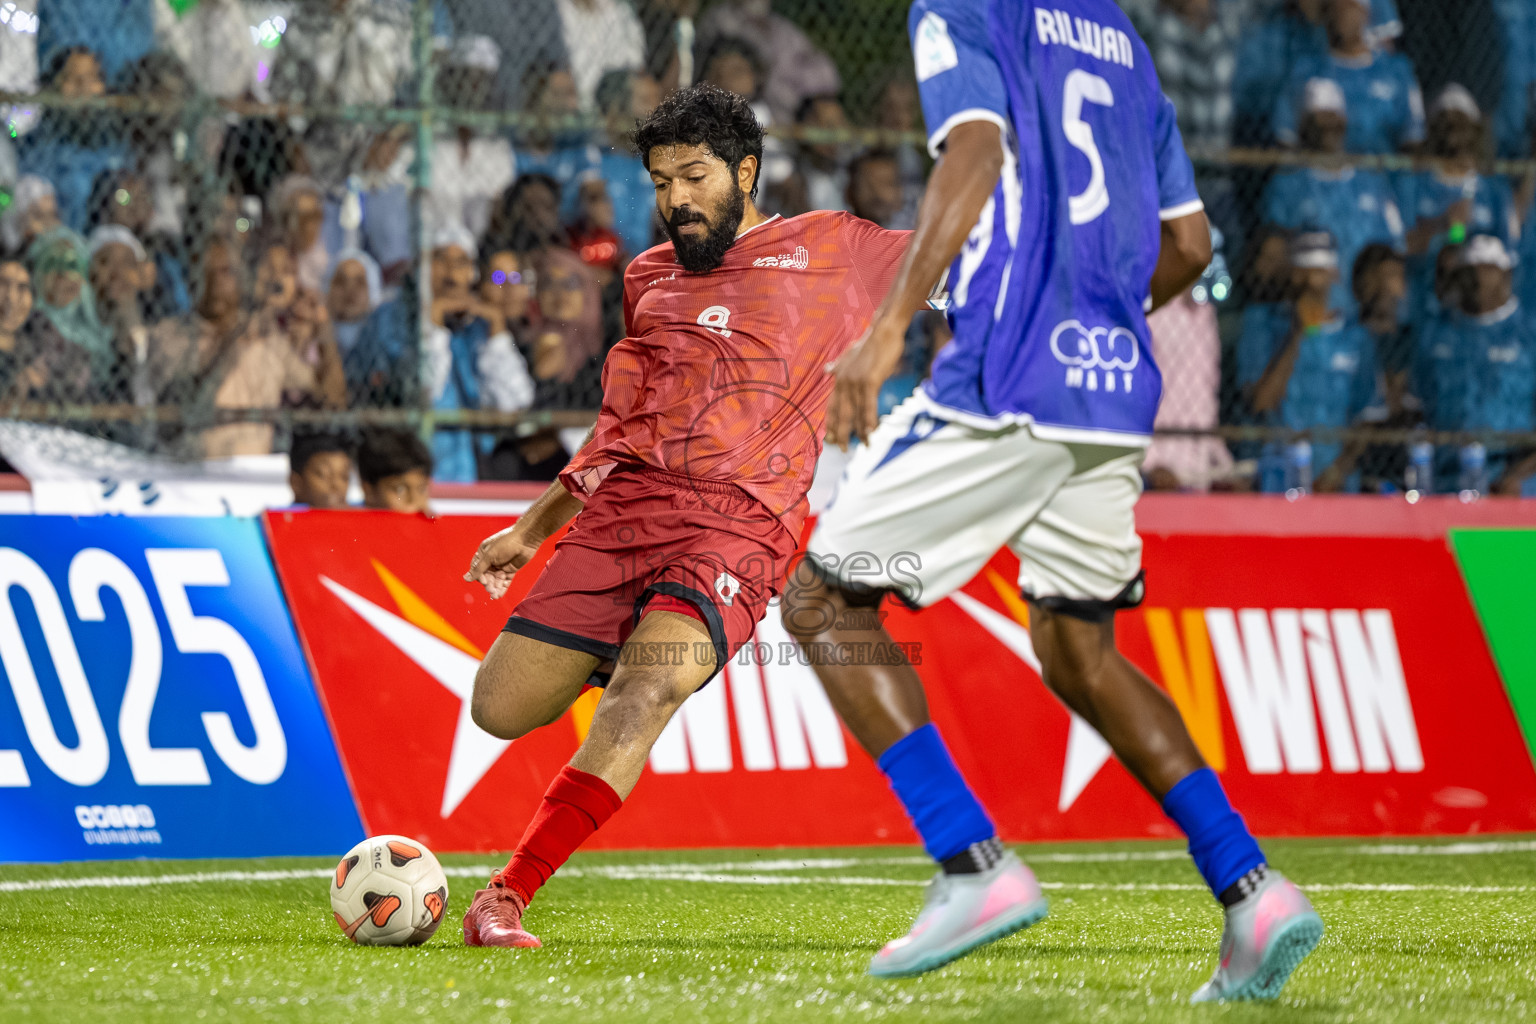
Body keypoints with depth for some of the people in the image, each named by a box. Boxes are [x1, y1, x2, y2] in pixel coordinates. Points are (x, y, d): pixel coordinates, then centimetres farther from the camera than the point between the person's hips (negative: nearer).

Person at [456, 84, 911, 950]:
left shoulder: (829, 249, 12)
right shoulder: (649, 278, 25)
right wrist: (534, 528, 32)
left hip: (736, 525, -5)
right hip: (623, 504, 5)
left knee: (646, 693, -30)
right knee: (499, 710, -4)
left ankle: (504, 900, -32)